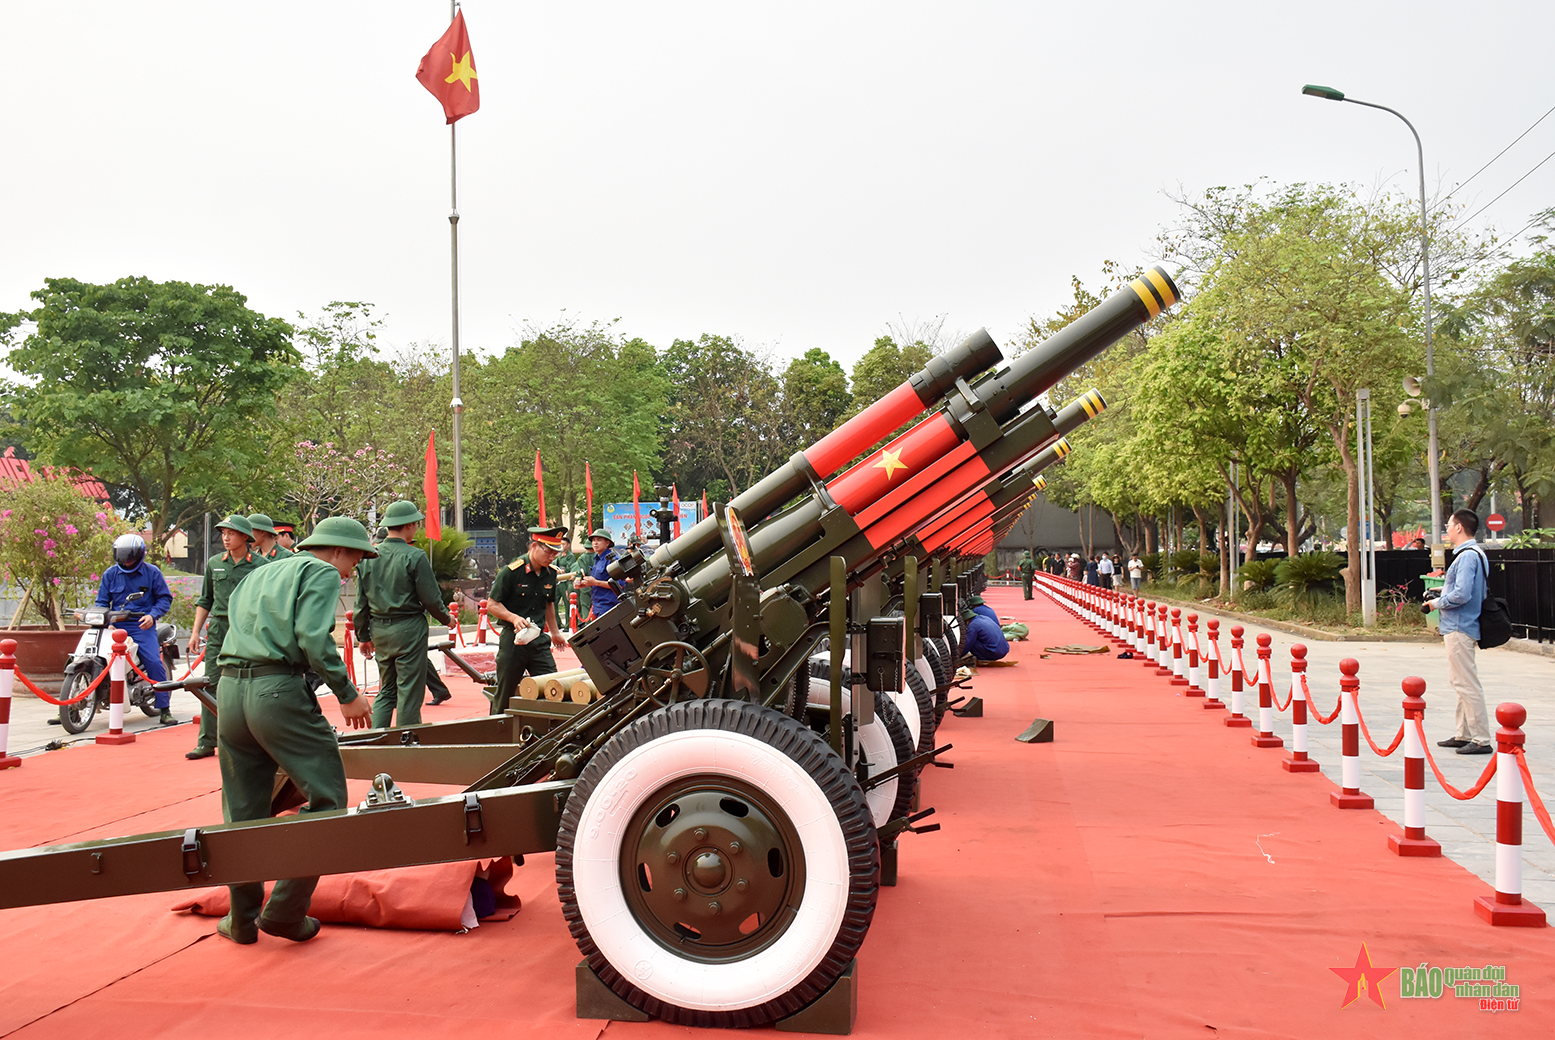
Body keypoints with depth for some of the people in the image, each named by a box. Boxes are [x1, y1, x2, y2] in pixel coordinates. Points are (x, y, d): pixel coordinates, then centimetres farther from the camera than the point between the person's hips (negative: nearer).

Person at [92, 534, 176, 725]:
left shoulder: (152, 572, 4)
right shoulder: (110, 574, 11)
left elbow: (165, 598, 6)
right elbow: (101, 601, 15)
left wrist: (152, 615, -11)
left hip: (142, 626, -3)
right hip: (116, 626, 3)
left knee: (154, 663, -17)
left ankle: (164, 709, -10)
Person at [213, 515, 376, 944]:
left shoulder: (259, 574, 27)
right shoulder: (321, 573, 3)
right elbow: (313, 638, -12)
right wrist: (348, 694, -7)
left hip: (228, 688, 8)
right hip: (276, 690, -8)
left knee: (243, 811, 16)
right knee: (326, 797, 0)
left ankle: (243, 919, 23)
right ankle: (285, 909, 0)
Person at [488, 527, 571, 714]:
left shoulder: (551, 573, 7)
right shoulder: (511, 571, -12)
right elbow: (492, 605, -8)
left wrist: (554, 632, 28)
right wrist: (514, 618, -24)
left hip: (539, 640, 5)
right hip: (512, 638, -5)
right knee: (504, 694, 5)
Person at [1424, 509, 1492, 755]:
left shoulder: (1467, 556, -18)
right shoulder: (1473, 554, 14)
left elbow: (1462, 595, -26)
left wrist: (1437, 603, -11)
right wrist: (1444, 592, 14)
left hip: (1459, 628, -11)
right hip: (1459, 626, 11)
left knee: (1467, 684, -7)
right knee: (1460, 682, 17)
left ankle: (1481, 740, -2)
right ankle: (1462, 735, 25)